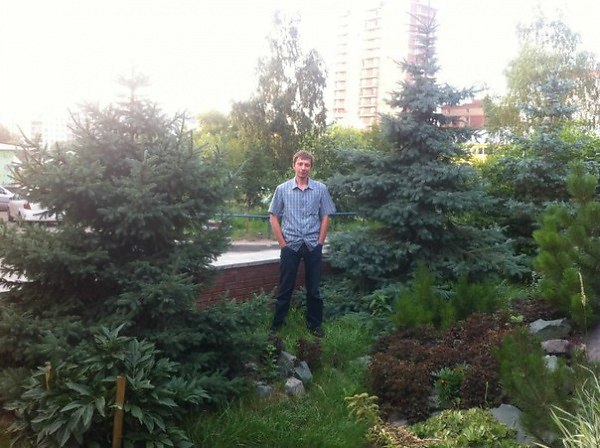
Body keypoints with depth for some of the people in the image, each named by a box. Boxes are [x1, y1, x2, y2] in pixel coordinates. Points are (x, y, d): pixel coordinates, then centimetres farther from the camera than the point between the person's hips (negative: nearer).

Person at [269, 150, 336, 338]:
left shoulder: (320, 189, -1)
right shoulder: (282, 189, -1)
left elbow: (325, 217, 4)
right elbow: (273, 218, 3)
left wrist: (320, 243, -1)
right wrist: (282, 243, -2)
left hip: (313, 245, 1)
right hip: (290, 245, 0)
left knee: (313, 288, 9)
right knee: (285, 287, 6)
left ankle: (314, 324, 21)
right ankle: (277, 324, 17)